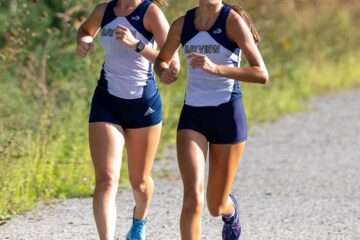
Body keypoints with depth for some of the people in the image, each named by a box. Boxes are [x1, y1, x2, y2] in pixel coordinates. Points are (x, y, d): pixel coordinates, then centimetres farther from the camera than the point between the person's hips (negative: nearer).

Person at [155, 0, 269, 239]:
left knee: (217, 207, 10)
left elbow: (262, 74, -18)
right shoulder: (182, 25, 2)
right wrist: (163, 72, -4)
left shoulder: (233, 21, -11)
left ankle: (231, 210, 47)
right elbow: (162, 60, 21)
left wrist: (216, 68, -30)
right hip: (193, 115, 2)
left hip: (227, 114, -2)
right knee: (193, 197, -18)